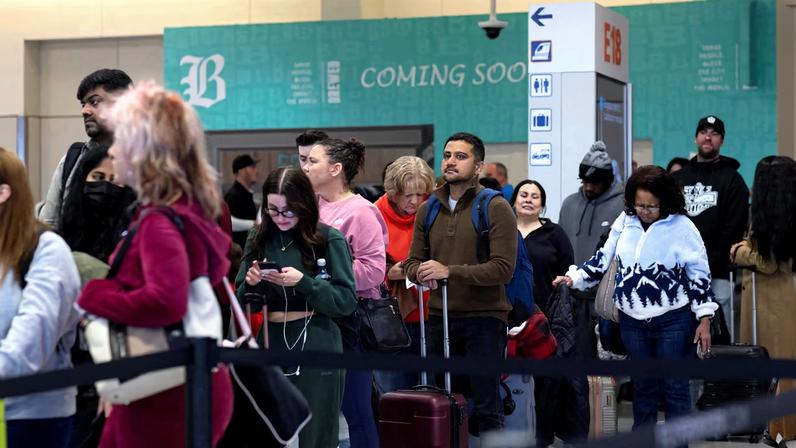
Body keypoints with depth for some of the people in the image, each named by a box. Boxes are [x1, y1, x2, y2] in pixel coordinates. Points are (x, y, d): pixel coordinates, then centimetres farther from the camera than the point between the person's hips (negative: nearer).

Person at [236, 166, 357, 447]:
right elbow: (241, 301, 11)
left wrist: (303, 282, -20)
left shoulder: (329, 240, -5)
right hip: (271, 344, 4)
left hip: (316, 348, -4)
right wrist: (250, 283, -11)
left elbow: (346, 301, -8)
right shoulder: (259, 240, 7)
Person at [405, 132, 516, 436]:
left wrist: (449, 271, -21)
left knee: (485, 406, -1)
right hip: (439, 317, 5)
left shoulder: (496, 209, -6)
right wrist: (421, 273, -11)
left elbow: (503, 268, -15)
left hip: (484, 318, -5)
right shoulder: (428, 210, 12)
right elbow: (413, 262, 14)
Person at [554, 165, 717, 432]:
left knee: (675, 387, 2)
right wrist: (574, 278, 2)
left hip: (673, 320, -4)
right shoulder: (625, 222, 2)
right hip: (633, 320, 4)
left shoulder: (682, 227, -10)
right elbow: (604, 259, 12)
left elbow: (699, 274, -6)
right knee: (643, 385, 14)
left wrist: (704, 319, -8)